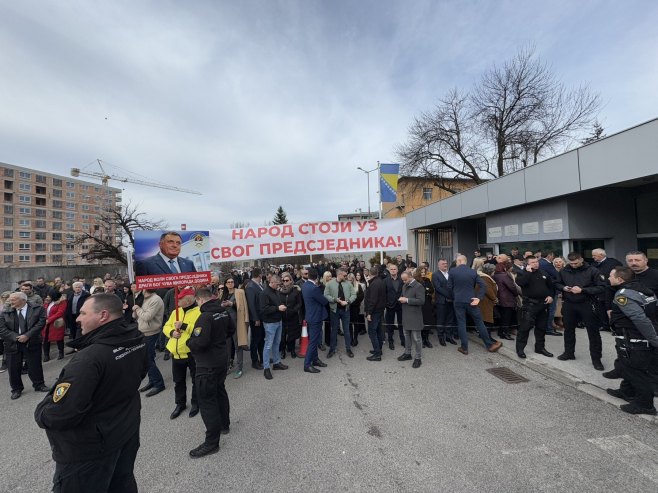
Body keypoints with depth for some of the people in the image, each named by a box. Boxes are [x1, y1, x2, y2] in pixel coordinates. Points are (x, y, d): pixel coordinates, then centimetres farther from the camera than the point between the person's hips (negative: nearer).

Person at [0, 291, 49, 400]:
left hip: (32, 343, -2)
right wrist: (16, 337, -14)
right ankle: (16, 389, 28)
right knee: (14, 368, 10)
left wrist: (27, 336, -18)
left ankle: (39, 385, 24)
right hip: (12, 344, 2)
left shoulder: (38, 309, -5)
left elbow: (41, 323, -11)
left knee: (35, 366, 7)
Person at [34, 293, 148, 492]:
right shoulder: (138, 340, -8)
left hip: (90, 447, -6)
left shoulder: (90, 358, -33)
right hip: (128, 431, 7)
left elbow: (61, 414, -29)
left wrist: (40, 413, -8)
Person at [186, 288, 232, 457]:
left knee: (207, 401, 4)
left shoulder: (205, 317, -25)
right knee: (220, 392, 25)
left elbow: (199, 342, -29)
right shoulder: (224, 312, 0)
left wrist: (188, 342, -10)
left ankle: (212, 442, 15)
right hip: (222, 360, 8)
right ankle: (224, 424, 43)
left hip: (208, 365, -8)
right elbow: (230, 330, 13)